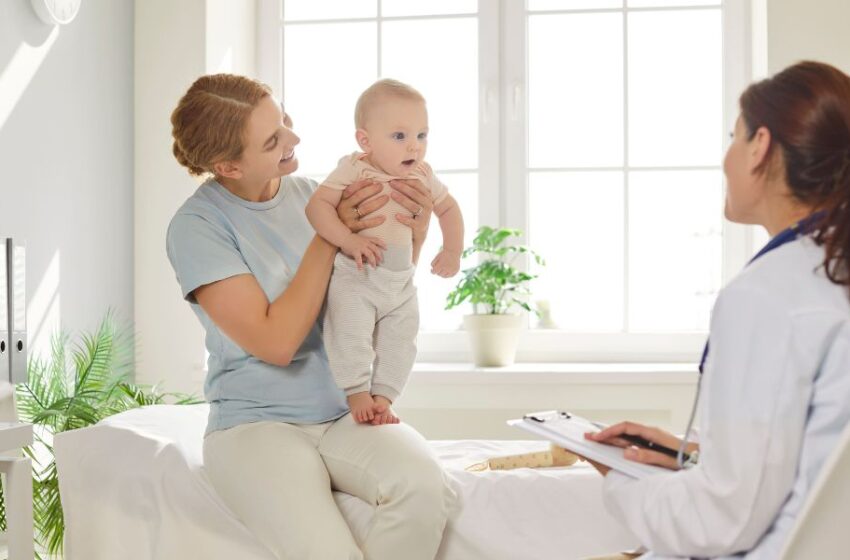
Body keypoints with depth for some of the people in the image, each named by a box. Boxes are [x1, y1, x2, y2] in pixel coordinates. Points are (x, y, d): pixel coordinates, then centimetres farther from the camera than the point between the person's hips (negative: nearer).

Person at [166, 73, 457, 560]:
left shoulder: (313, 195, 6)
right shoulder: (196, 226, -9)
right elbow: (277, 343, -17)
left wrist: (415, 234, -3)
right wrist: (328, 237, -16)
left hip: (345, 415, 5)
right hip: (257, 425, -4)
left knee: (427, 488, -28)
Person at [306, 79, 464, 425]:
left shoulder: (422, 176, 2)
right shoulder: (354, 170, -14)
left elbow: (448, 208, 19)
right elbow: (318, 204, -21)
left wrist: (452, 251, 10)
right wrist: (348, 240, -31)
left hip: (401, 280, 5)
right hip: (354, 278, -5)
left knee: (400, 343, 3)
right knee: (350, 335, -18)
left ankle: (382, 398, 11)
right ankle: (357, 394, -4)